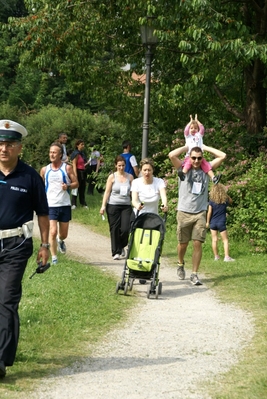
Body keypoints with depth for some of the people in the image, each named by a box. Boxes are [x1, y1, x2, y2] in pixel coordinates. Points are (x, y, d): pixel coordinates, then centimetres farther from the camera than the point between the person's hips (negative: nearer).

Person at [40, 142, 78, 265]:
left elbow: (76, 183, 2)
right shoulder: (45, 170, 4)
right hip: (50, 205, 0)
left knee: (64, 234, 11)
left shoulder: (67, 168, -1)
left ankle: (60, 240, 48)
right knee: (53, 232, -13)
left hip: (65, 205, 0)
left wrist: (68, 186, -19)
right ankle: (54, 258, -1)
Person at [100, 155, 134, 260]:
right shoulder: (112, 177, 1)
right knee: (114, 229, 0)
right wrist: (103, 206, -5)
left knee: (125, 229, -6)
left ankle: (121, 246, 22)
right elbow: (107, 192, 0)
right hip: (113, 205, -2)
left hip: (126, 206, 2)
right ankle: (116, 252, 8)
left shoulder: (129, 177, 7)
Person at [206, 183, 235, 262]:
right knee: (225, 240, 5)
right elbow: (231, 201, 20)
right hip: (221, 223, -1)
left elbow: (209, 212, -5)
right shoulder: (225, 200, -3)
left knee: (214, 239, 7)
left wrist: (207, 222, 3)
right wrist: (226, 194, 10)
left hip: (213, 223, 1)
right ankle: (227, 256, -3)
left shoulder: (211, 201, -5)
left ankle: (216, 256, 11)